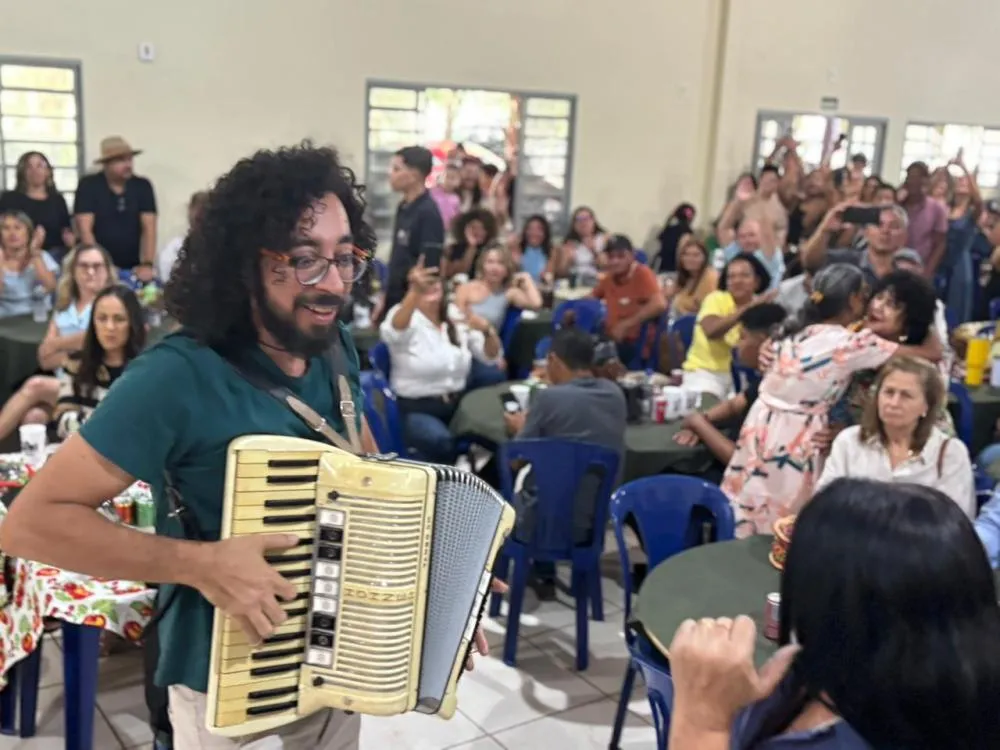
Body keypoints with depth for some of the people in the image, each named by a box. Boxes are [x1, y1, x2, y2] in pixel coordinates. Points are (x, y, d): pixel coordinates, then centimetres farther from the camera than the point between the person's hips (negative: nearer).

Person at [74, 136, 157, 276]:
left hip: (132, 268, 2)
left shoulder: (143, 186, 2)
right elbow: (85, 229, -10)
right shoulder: (88, 185, -4)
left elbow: (149, 228, -3)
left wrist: (147, 264, -16)